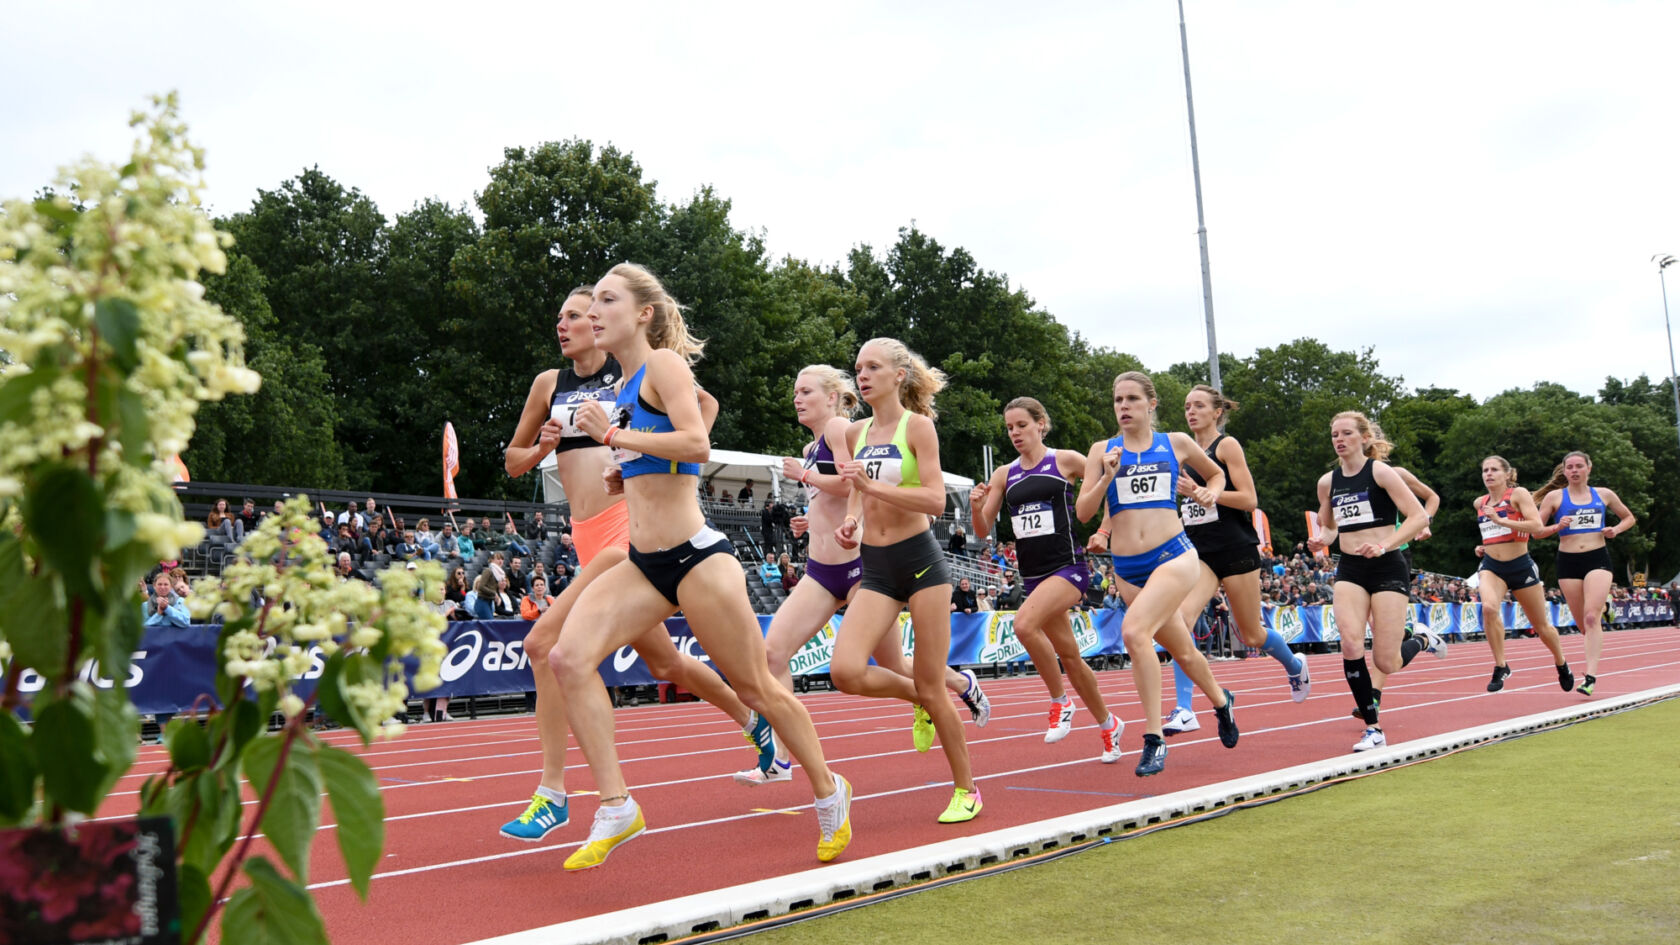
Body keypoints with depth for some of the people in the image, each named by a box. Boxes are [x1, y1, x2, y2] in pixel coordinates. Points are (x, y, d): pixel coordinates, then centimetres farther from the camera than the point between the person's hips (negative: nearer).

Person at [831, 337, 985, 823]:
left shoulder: (918, 426, -7)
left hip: (921, 562, -5)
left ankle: (966, 790, 19)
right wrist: (851, 519, 5)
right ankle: (918, 697, 15)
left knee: (931, 687, -1)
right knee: (845, 671, -16)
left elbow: (935, 499, -17)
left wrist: (872, 486, -24)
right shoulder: (856, 433, 10)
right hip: (875, 568, 5)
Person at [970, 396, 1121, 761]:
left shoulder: (1065, 461, -3)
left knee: (1025, 623, -29)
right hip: (1034, 574, 6)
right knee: (1069, 656, 13)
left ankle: (1060, 701, -9)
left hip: (1068, 566, -6)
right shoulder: (1004, 475, 9)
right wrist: (976, 508, -12)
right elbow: (983, 531, 6)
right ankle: (1108, 725, 32)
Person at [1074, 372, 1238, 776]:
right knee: (1181, 650, 16)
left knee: (1134, 630, -26)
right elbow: (1083, 511, 0)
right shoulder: (1102, 450, 6)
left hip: (1174, 555, -3)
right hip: (1127, 568, 3)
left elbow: (1216, 473, 23)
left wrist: (1212, 491, 3)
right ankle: (1222, 701, 47)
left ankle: (1153, 740, -18)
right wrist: (1108, 476, -13)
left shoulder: (1175, 444, 5)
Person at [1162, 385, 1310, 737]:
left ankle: (1295, 665, 43)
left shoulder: (1227, 445, -5)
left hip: (1235, 549, -5)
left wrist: (1200, 492, -21)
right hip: (1199, 551, 5)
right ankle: (1184, 711, -21)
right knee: (1180, 618, -21)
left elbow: (1249, 499, -14)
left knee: (1251, 635, 10)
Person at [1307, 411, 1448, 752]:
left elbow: (1419, 517, -10)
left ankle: (1422, 640, 31)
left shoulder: (1380, 472, -6)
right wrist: (1322, 541, -1)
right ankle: (1373, 728, -5)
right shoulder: (1327, 482, 8)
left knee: (1386, 663, -6)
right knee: (1350, 645, -20)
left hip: (1387, 568, -4)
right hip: (1349, 570, 4)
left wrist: (1383, 545, -22)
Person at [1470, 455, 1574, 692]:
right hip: (1491, 567, 3)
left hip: (1521, 566, -3)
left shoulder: (1518, 494, -8)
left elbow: (1537, 526, -21)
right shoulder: (1480, 503, 8)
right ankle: (1501, 667, -15)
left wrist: (1501, 521, -27)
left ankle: (1561, 664, 41)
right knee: (1488, 607, -30)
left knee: (1541, 625, 11)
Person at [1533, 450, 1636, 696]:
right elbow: (1535, 530, 3)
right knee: (1583, 624, 6)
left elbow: (1629, 518, 23)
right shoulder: (1554, 497, 4)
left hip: (1597, 559, -1)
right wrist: (1557, 527, -15)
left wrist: (1615, 530, 3)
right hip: (1568, 562, 1)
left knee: (1591, 617, -17)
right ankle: (1593, 663, 34)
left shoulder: (1604, 495, 9)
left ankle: (1590, 675, -20)